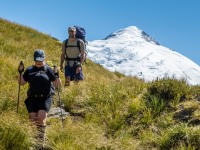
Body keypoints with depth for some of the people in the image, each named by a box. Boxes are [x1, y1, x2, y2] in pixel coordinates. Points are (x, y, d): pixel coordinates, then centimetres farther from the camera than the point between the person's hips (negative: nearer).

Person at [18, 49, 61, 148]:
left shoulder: (48, 70, 4)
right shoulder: (30, 70, 12)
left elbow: (57, 84, 1)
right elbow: (21, 83, 12)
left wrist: (57, 75, -16)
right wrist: (20, 73, -2)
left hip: (45, 98, -3)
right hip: (32, 98, 3)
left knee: (41, 117, -20)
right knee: (32, 119, -5)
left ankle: (41, 139, -1)